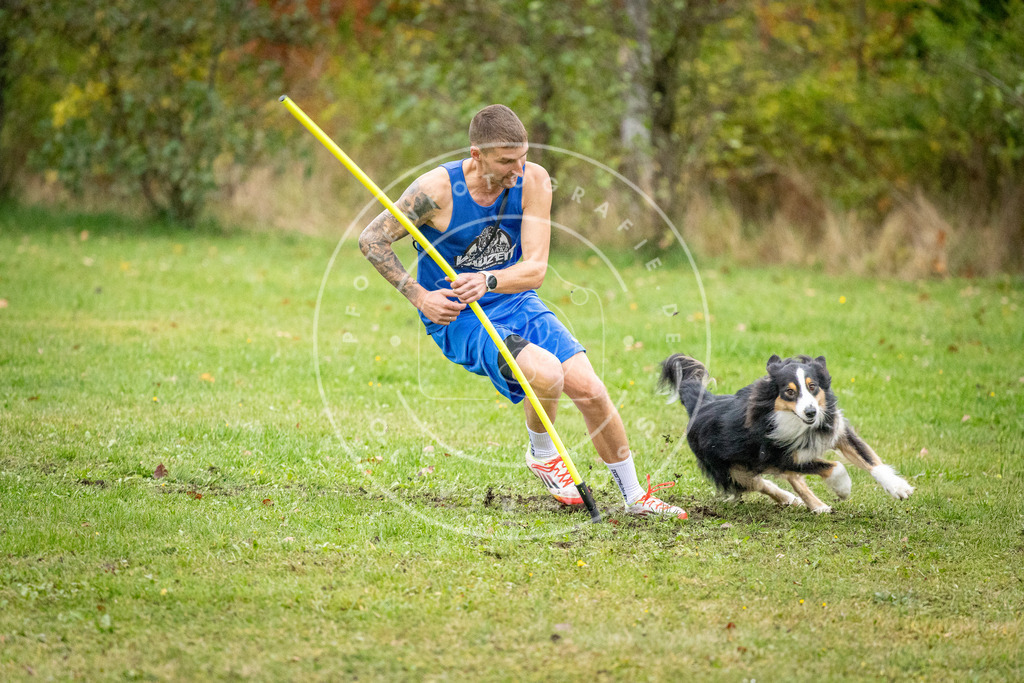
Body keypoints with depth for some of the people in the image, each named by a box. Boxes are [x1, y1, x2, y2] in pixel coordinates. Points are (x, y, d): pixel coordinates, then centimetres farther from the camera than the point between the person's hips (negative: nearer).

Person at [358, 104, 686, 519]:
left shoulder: (533, 181, -11)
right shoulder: (439, 188, -19)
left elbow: (535, 270, -14)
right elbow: (372, 240, -10)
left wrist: (487, 281, -34)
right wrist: (419, 297, -17)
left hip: (517, 305, 4)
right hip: (458, 319, -4)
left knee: (589, 390, -12)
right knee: (547, 374, -29)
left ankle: (634, 497, 8)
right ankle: (542, 455, 3)